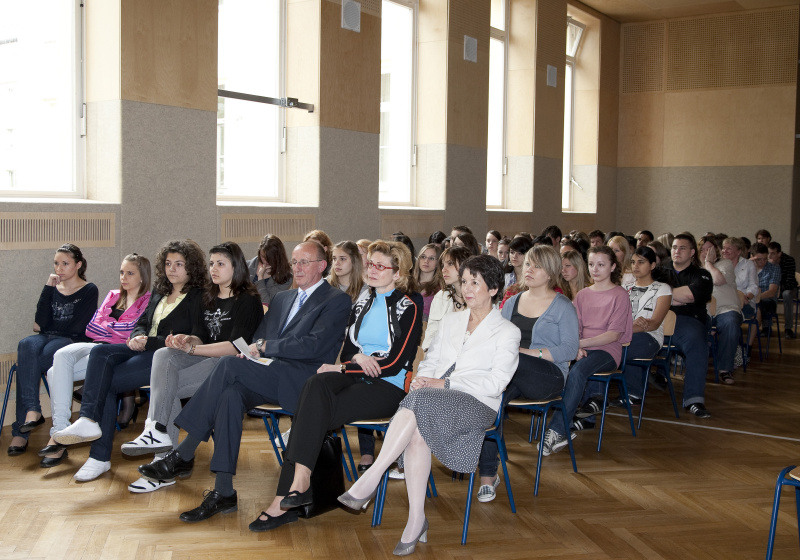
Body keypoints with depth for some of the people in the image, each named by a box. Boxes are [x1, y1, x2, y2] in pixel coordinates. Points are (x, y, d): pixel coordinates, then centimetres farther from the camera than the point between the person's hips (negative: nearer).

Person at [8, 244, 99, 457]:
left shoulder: (89, 291, 6)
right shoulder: (53, 289, 19)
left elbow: (78, 328, -5)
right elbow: (41, 323, 3)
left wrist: (49, 327, 4)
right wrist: (48, 289, 0)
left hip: (72, 343, -4)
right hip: (47, 339, 4)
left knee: (27, 362, -32)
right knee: (27, 345, -34)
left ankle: (21, 430, -32)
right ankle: (33, 411, -43)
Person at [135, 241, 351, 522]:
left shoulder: (337, 300, 2)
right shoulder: (282, 299, 27)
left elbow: (314, 345, -11)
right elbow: (258, 339, 26)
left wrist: (266, 347, -6)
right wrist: (254, 352, 1)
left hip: (304, 380, -7)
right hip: (270, 376, 7)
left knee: (230, 364, -26)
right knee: (231, 394, -27)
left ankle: (183, 456, -20)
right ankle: (223, 493, -27)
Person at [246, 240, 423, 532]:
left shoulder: (408, 308, -1)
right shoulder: (362, 302, 19)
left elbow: (394, 364, -9)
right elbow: (347, 351, 17)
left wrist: (342, 368, -8)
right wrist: (358, 360, -8)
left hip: (388, 387, -5)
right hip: (356, 376, 5)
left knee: (314, 411, -27)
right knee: (316, 385, -30)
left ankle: (285, 499, -25)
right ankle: (297, 483, -36)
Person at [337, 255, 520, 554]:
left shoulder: (507, 332, 6)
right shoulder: (451, 320, 25)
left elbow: (496, 382, -6)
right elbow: (431, 358, 21)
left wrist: (444, 383, -15)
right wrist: (422, 378, -4)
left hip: (476, 404, -4)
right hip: (433, 400, 4)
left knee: (420, 401, -35)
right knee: (416, 432, -32)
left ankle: (371, 479, -36)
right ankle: (416, 521, -28)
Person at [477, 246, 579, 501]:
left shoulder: (562, 306, 5)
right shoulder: (512, 303, 20)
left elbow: (571, 349, -5)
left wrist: (528, 352, -15)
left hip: (549, 376, -4)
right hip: (511, 374, 4)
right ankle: (488, 475, -26)